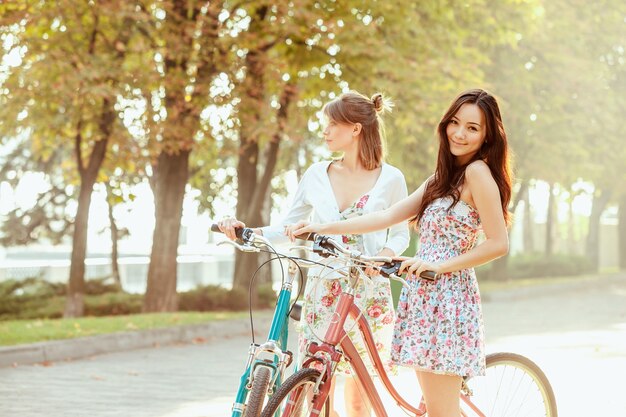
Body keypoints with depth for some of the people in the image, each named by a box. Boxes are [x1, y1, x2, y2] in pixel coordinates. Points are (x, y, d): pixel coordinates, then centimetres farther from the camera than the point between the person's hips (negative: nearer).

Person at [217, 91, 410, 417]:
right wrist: (246, 231, -7)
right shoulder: (316, 175, 5)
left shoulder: (390, 178, -2)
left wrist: (385, 255, -17)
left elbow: (401, 234, 4)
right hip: (322, 291, 2)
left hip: (368, 293, -2)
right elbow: (289, 228, 8)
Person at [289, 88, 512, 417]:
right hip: (425, 295, 9)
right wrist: (323, 228, 7)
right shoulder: (443, 178, 18)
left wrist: (439, 265, -16)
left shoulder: (477, 172, -9)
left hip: (447, 297, -9)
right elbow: (389, 216, 13)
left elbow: (498, 244, -15)